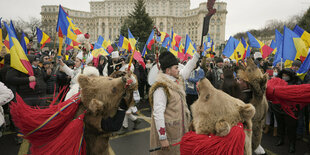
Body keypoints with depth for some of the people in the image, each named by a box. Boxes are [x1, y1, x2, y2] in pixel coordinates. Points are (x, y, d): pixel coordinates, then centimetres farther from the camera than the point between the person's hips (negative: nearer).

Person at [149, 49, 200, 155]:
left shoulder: (178, 79, 3)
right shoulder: (161, 88, -24)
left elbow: (188, 68, 21)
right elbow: (158, 113, -27)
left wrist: (198, 53, 22)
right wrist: (162, 138, -25)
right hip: (168, 131, -8)